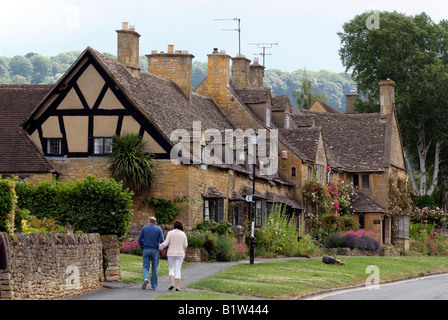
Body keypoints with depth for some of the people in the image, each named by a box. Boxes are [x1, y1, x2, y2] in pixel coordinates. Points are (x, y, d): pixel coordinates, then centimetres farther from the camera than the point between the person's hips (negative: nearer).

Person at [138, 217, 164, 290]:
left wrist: (142, 248, 12)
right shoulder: (158, 229, 2)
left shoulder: (144, 228, 3)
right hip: (155, 251, 0)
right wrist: (160, 248, 11)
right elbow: (162, 241, -6)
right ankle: (153, 286, 10)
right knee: (154, 269, 8)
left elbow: (139, 240, -1)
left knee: (145, 267, 4)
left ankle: (145, 279, -25)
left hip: (146, 250, 0)